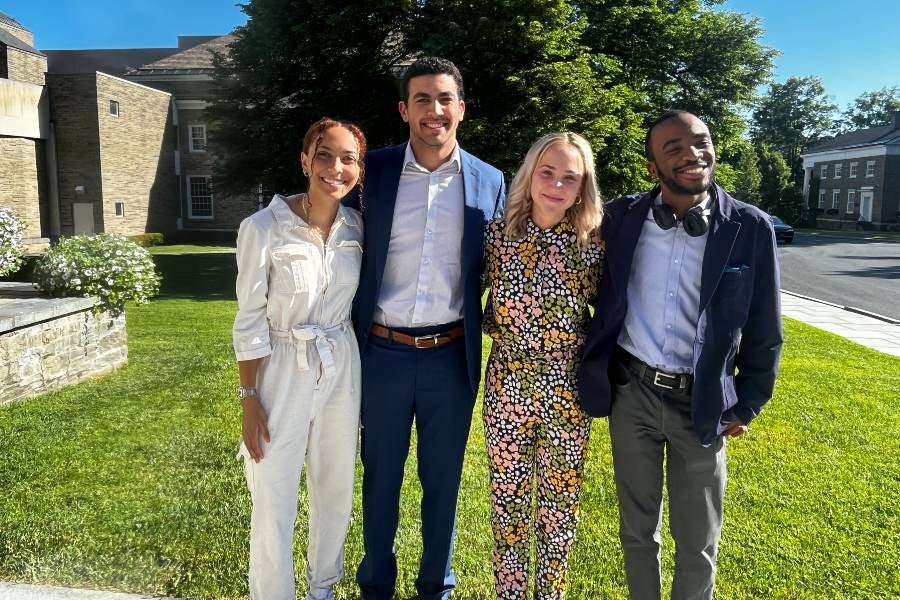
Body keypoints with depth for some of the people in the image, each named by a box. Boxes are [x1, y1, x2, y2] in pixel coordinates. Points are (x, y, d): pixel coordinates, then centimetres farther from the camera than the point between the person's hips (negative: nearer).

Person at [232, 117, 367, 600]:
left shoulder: (356, 227, -2)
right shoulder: (264, 227, -16)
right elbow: (250, 321, -11)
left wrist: (361, 377, 11)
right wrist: (249, 398, -9)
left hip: (342, 369, 5)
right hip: (282, 372, -4)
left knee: (336, 487, 19)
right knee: (275, 499, 7)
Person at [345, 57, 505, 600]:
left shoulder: (489, 181, 0)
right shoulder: (374, 170, -2)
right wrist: (351, 342, 1)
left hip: (452, 357, 0)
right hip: (383, 354, 0)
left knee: (443, 480, 15)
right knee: (381, 479, 15)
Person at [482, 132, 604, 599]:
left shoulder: (593, 243, -7)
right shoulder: (497, 233, -5)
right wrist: (503, 327, -2)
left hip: (567, 388, 0)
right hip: (507, 384, 1)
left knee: (560, 500, 15)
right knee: (509, 498, 13)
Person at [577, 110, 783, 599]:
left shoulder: (751, 228, -8)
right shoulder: (622, 216, -5)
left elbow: (764, 329, 0)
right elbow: (599, 299, 7)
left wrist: (748, 404, 3)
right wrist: (593, 370, 5)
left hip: (702, 403, -1)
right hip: (631, 393, 1)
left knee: (697, 544, 13)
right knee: (637, 529, 18)